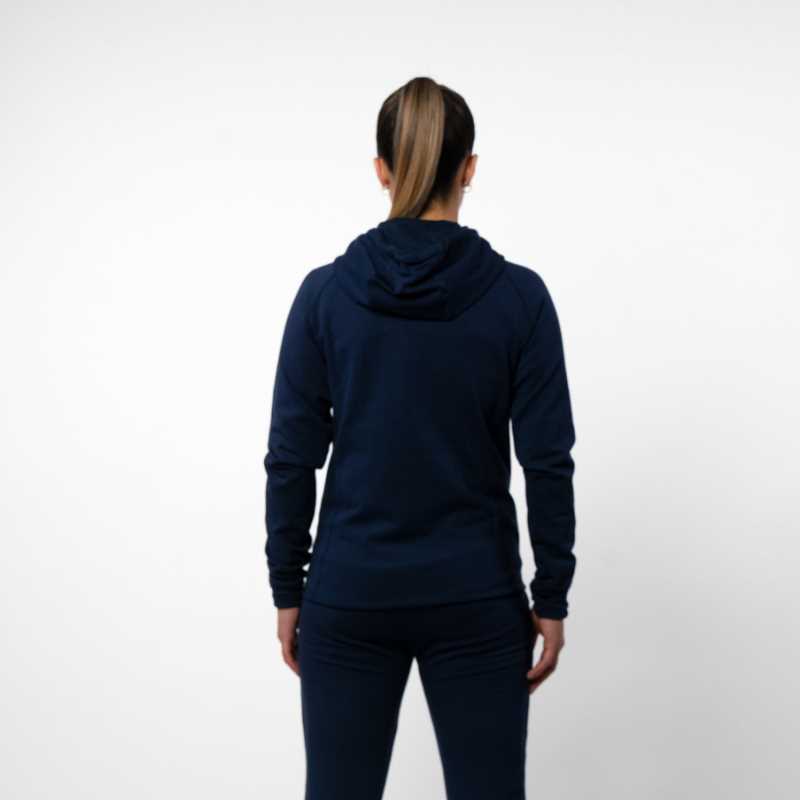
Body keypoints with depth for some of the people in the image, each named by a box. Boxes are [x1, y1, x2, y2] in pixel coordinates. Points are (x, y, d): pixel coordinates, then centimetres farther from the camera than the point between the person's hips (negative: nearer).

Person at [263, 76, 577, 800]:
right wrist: (552, 597, 2)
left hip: (350, 592, 1)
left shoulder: (325, 292, -5)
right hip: (475, 597, -1)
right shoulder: (518, 294, -8)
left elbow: (292, 458, -3)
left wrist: (287, 589, 7)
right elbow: (548, 463, -7)